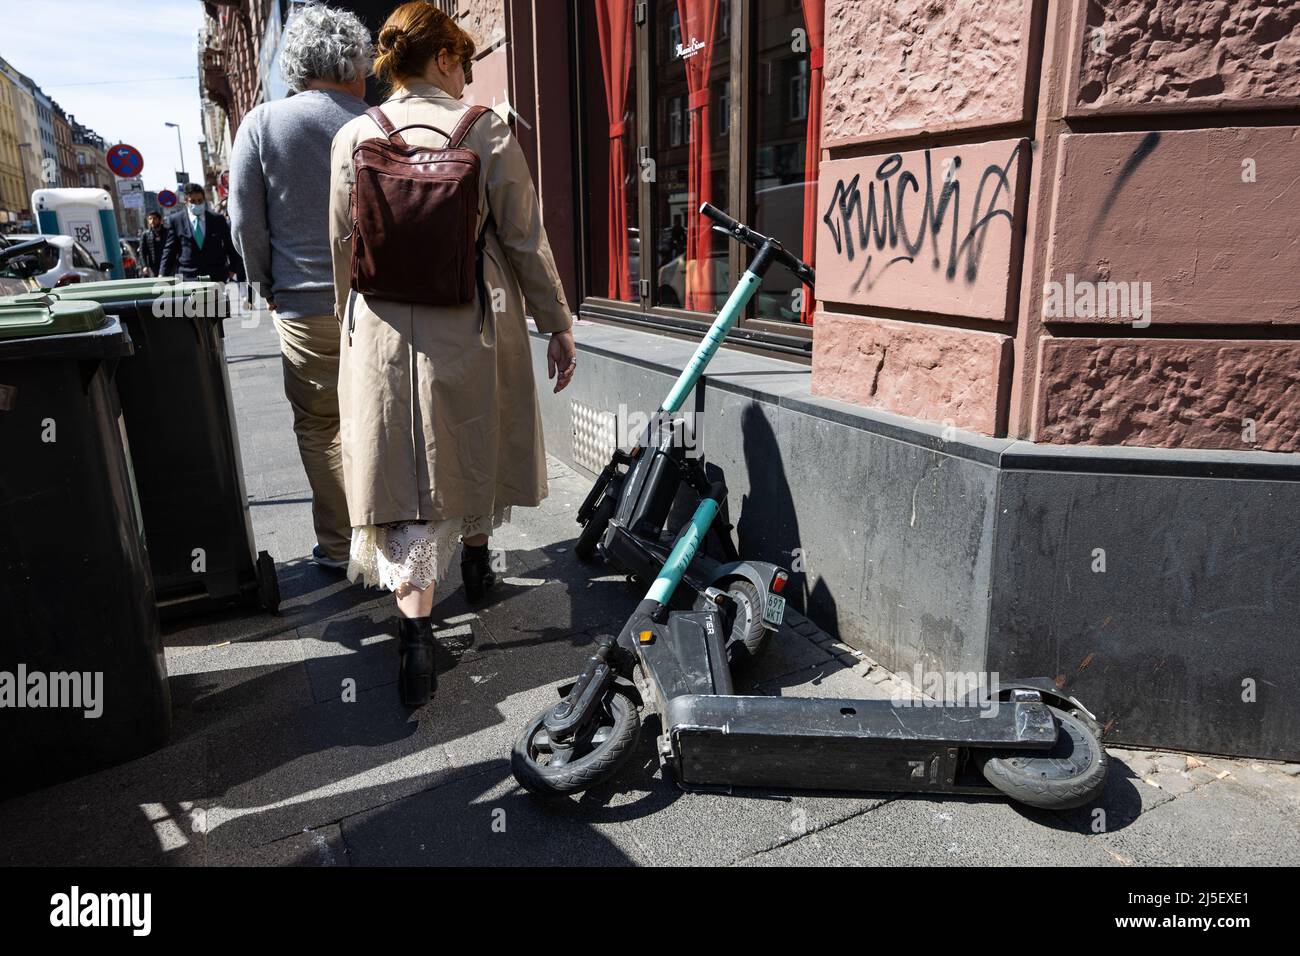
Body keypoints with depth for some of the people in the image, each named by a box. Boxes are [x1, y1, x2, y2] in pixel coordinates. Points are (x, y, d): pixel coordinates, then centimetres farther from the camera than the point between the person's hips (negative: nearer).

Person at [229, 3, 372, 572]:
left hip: (306, 308, -1)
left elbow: (246, 222, -2)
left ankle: (339, 546, 15)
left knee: (319, 427, 11)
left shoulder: (262, 124, -2)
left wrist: (267, 287, 11)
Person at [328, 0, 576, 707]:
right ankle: (475, 560, 43)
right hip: (476, 326, 0)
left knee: (402, 474, 2)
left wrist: (352, 324, 21)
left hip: (385, 332, 1)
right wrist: (558, 325, 4)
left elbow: (344, 251, 7)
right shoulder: (487, 130, -4)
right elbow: (525, 240, -4)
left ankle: (416, 629, -6)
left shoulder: (353, 138, 1)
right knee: (474, 446, 21)